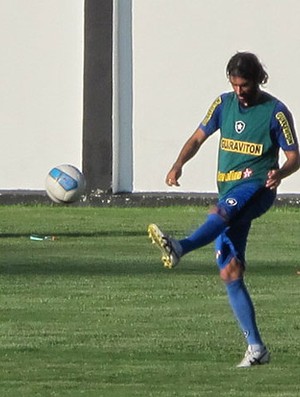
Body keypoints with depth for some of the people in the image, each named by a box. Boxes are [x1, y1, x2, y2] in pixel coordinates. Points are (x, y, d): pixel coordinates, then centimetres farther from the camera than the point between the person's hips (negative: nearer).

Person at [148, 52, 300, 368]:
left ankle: (179, 248, -68)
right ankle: (255, 348, -2)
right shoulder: (224, 103, 10)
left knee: (221, 211, -39)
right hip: (228, 193, 6)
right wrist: (178, 164, -7)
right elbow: (198, 138, 13)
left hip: (256, 187, -6)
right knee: (230, 273, -4)